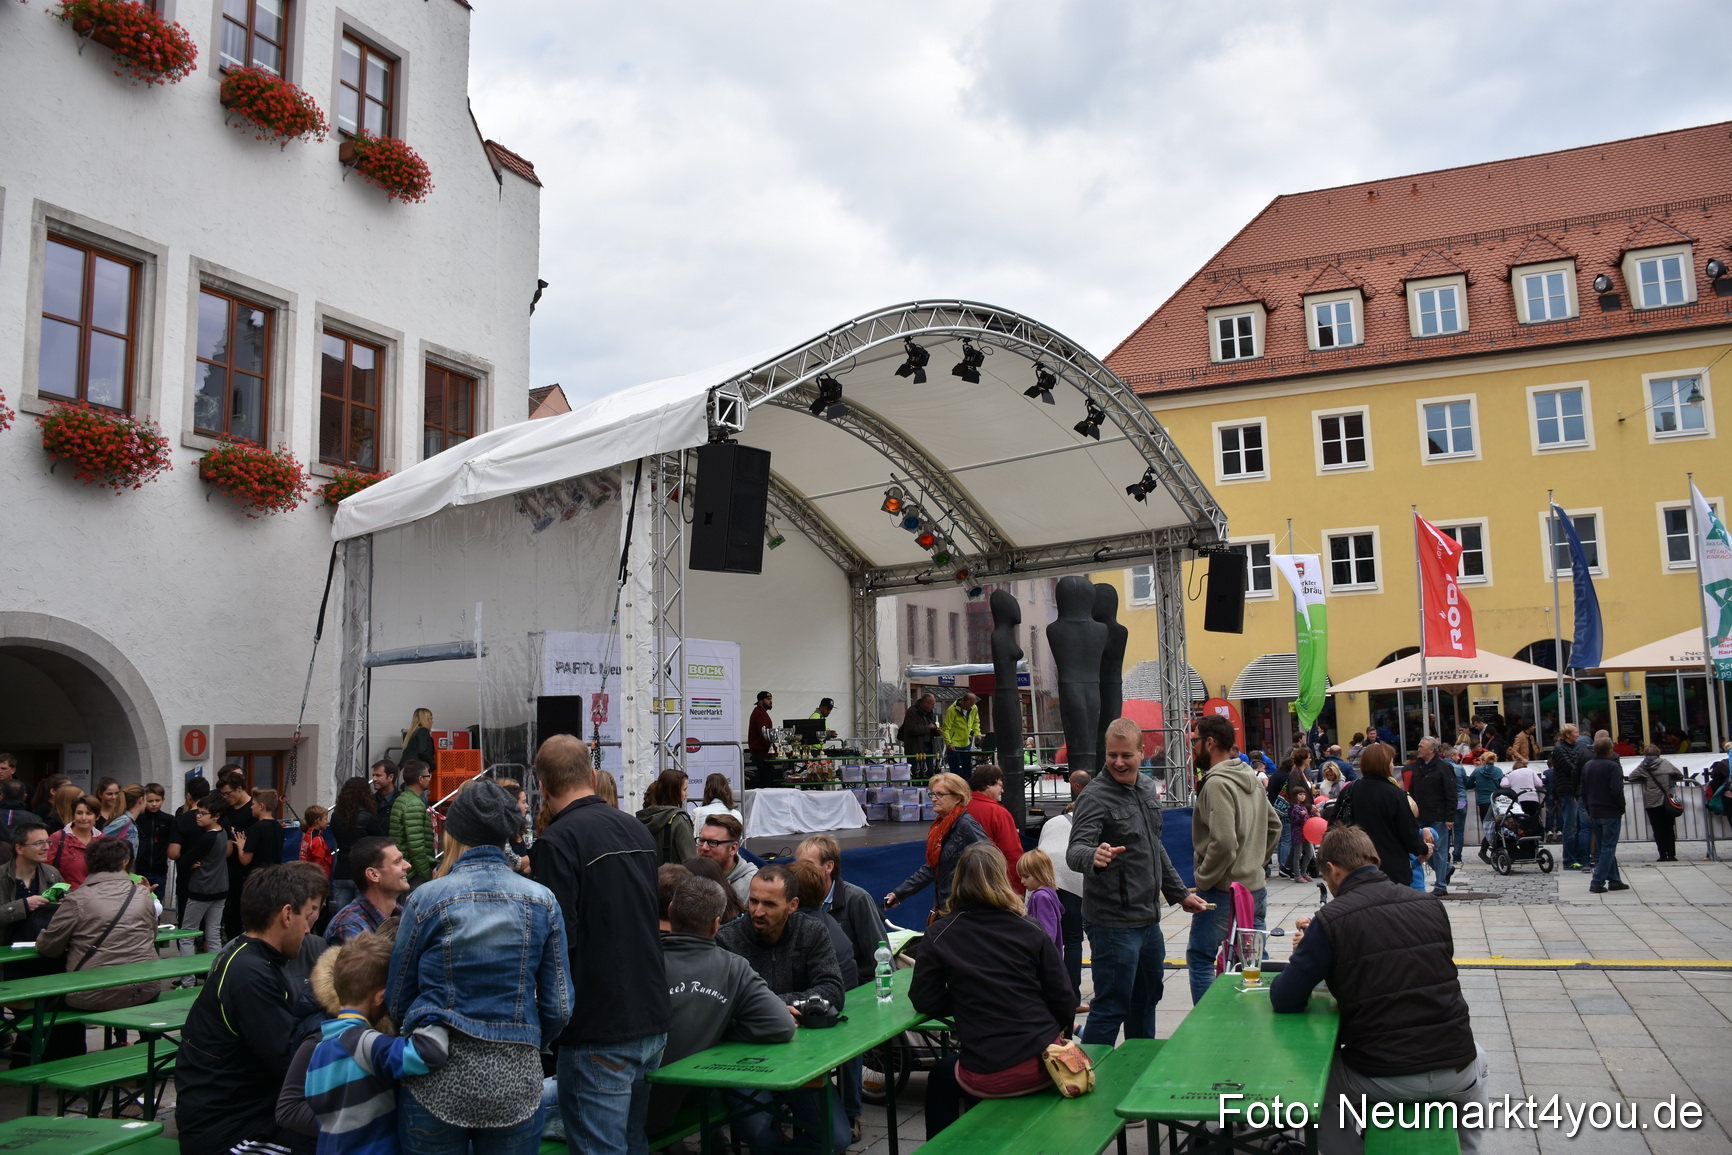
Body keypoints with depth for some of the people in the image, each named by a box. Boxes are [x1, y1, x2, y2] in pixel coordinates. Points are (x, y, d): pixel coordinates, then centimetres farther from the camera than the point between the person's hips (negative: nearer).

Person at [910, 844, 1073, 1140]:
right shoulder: (1031, 930, -1)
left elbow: (925, 1001, -1)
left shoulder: (938, 935, -5)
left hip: (990, 1076, -2)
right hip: (1043, 1063, 2)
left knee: (941, 1078, 31)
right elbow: (1062, 997, 0)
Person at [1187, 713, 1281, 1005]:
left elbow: (1223, 843, -25)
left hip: (1224, 892, -9)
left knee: (1200, 957, 2)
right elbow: (1274, 825, 21)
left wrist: (1202, 879, -13)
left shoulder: (1216, 784, -17)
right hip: (1256, 887, 9)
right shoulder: (1251, 778, 12)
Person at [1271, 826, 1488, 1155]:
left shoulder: (1330, 921, -12)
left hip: (1382, 1078, -3)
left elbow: (1284, 1001, -9)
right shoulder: (1430, 906, 1)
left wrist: (1305, 954, 12)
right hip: (1455, 1072, 4)